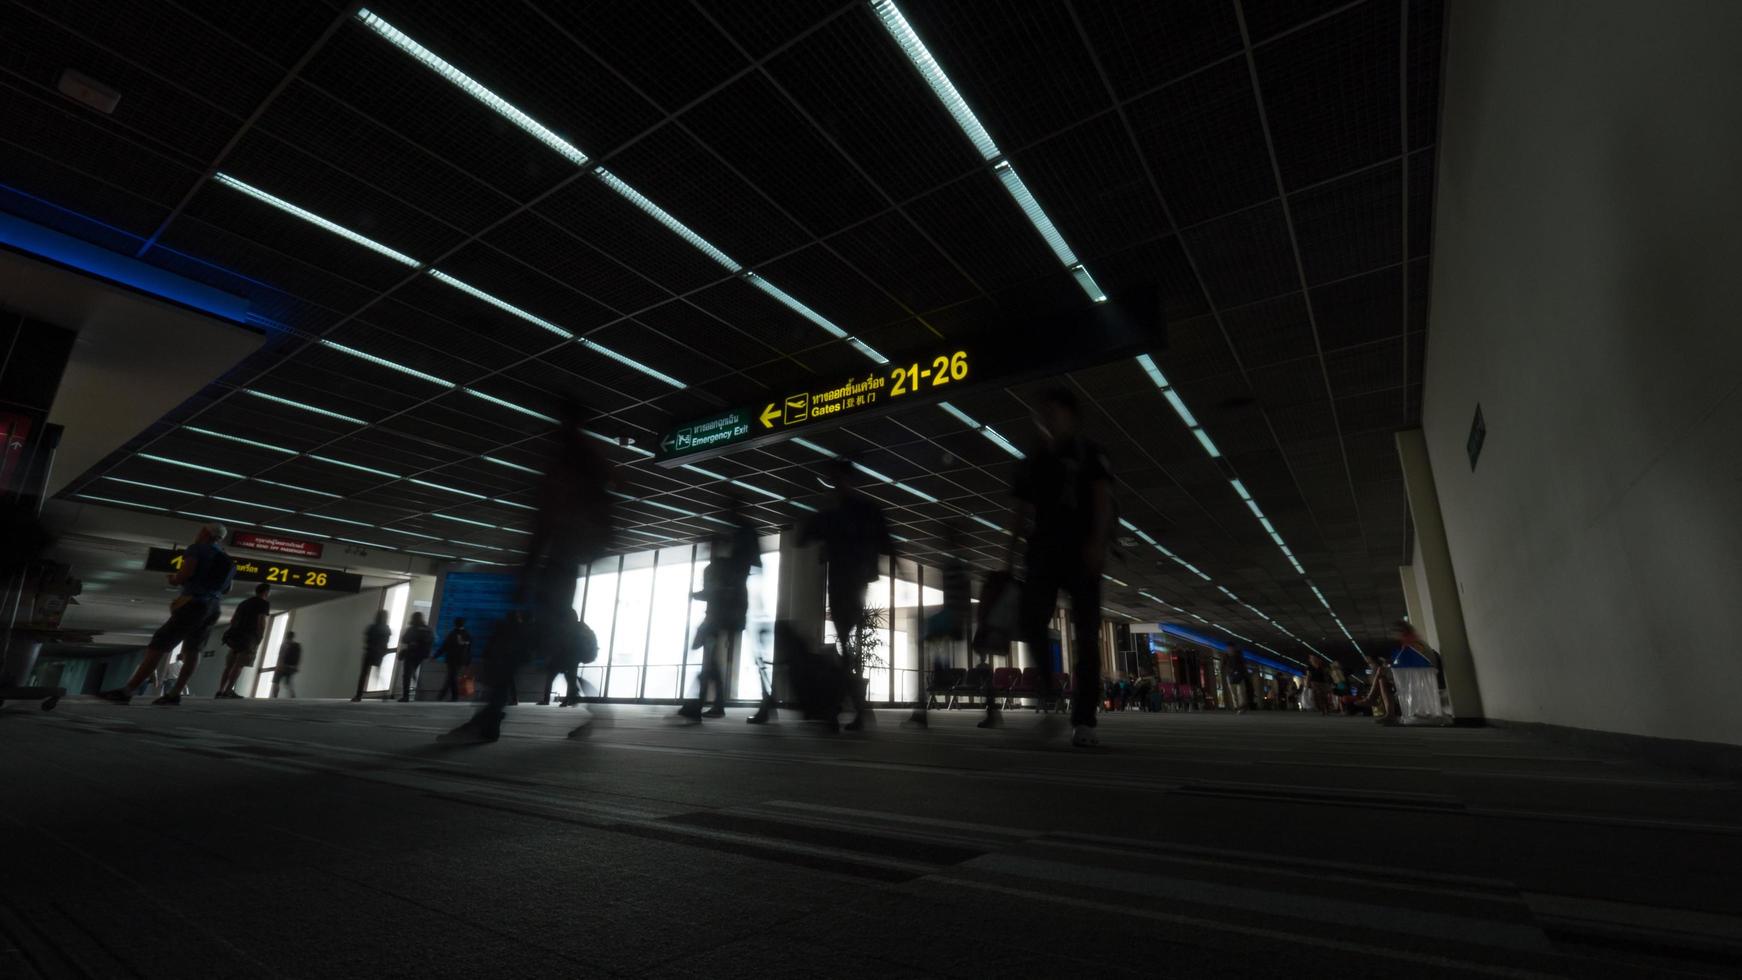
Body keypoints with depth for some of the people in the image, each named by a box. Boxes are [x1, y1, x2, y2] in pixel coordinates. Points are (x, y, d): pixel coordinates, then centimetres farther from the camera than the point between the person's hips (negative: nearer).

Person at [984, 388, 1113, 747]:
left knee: (1086, 634, -3)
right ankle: (1049, 690, 10)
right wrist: (1011, 551, 5)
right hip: (1042, 552, 4)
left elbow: (1103, 498, -5)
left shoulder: (1089, 453, 6)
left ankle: (1083, 721, 0)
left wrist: (1098, 541, -19)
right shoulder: (1032, 462, 18)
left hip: (1081, 551, -4)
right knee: (1030, 620, -10)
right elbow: (1020, 510, 16)